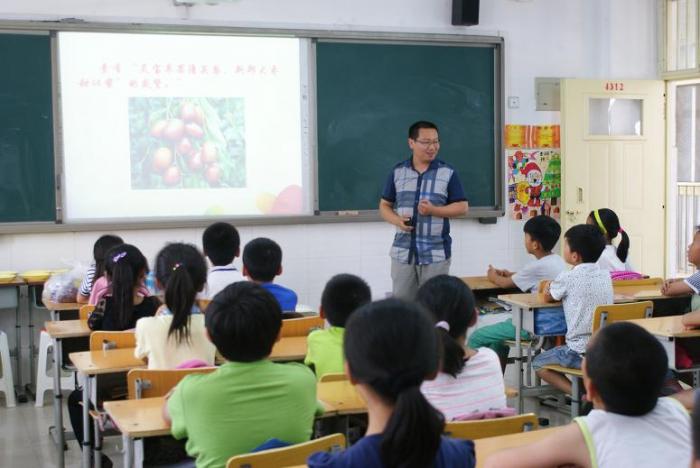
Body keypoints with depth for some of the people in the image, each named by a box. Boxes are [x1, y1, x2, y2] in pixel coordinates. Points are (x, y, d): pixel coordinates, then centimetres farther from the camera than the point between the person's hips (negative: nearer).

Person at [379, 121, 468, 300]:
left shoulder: (448, 173, 0)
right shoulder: (397, 172, 6)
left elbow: (462, 207, 0)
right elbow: (384, 206, 11)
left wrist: (433, 210, -15)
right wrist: (397, 221, -10)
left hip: (436, 253, -2)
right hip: (403, 252, 2)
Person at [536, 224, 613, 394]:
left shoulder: (568, 278, -12)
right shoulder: (605, 275, 5)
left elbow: (548, 297, 7)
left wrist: (549, 287, 26)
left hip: (582, 354, -6)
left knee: (538, 363, 14)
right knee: (559, 350, 32)